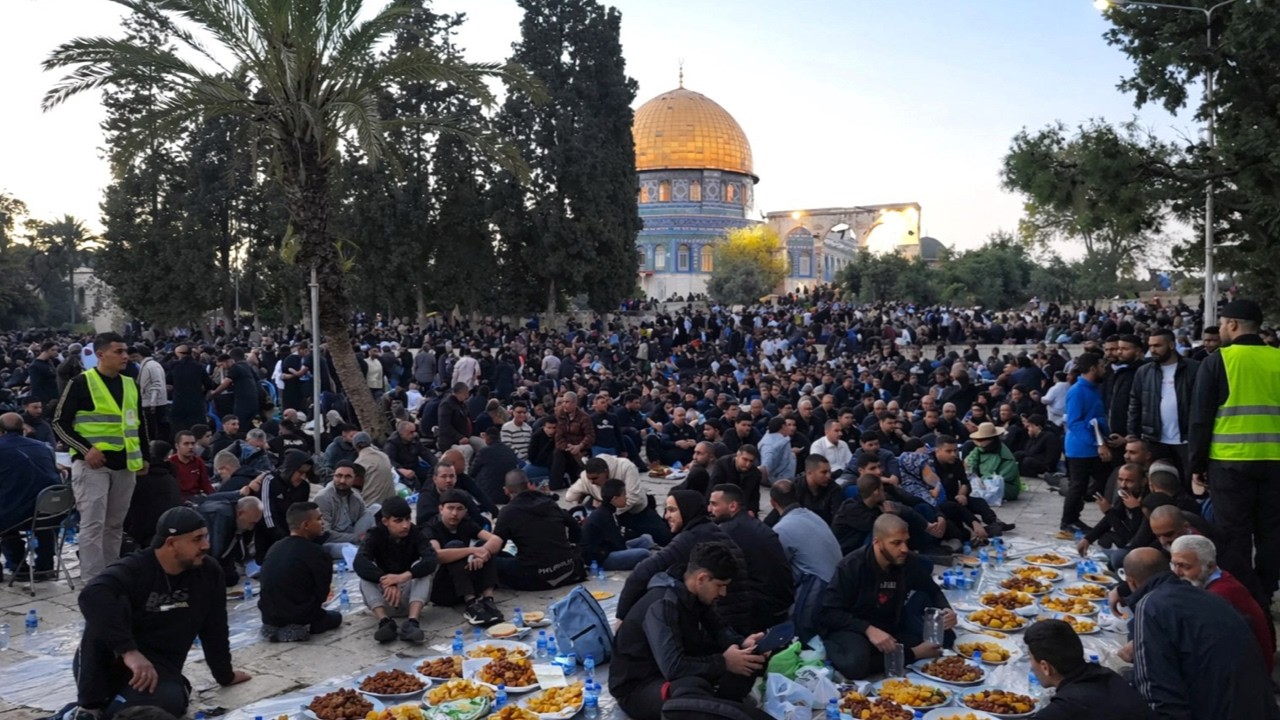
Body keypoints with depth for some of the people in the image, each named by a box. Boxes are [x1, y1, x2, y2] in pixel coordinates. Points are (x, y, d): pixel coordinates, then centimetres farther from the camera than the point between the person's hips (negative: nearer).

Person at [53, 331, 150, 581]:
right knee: (93, 524, -7)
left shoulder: (131, 385, 12)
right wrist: (85, 449, -17)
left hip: (125, 465, 6)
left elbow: (140, 424, 22)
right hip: (92, 464, -6)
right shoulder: (81, 383, -7)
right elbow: (60, 424, -7)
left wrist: (144, 456, 17)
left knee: (115, 525, 13)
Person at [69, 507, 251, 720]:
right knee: (106, 609, -33)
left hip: (158, 669, 2)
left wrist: (225, 675, 19)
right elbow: (93, 595, -37)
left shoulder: (209, 574, 1)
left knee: (170, 700, -36)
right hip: (105, 663, -2)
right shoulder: (134, 569, -16)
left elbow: (215, 630, 12)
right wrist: (129, 651, -46)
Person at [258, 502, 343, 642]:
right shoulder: (316, 553, -17)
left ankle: (275, 628, 9)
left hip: (269, 617, 6)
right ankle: (298, 629, -3)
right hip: (299, 618, -6)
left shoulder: (274, 548, 5)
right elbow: (322, 593, -10)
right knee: (335, 616, 22)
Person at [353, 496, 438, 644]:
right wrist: (386, 582, -43)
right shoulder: (375, 535, -9)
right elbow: (360, 563, -28)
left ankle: (412, 623, -41)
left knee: (423, 568, -25)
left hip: (410, 595, 0)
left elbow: (432, 559, -28)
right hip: (384, 598, 0)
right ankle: (385, 622, -40)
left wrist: (404, 576, -44)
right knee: (366, 574, -23)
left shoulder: (415, 533, -9)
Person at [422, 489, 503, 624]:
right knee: (455, 546, -26)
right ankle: (470, 605, -37)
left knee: (484, 544, -12)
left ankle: (487, 599, -26)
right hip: (441, 589, -5)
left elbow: (497, 540, -11)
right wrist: (472, 550, -34)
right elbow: (436, 555, -35)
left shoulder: (467, 524, 3)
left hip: (468, 586, 5)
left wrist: (481, 555, -32)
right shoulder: (431, 529, -13)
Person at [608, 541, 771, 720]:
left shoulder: (693, 595, -1)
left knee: (746, 663, -4)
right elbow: (673, 668, -36)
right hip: (637, 687, -9)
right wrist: (724, 663, -24)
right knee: (693, 687, -41)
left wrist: (742, 643, -10)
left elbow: (718, 629, 12)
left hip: (673, 675, 9)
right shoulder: (662, 605, -27)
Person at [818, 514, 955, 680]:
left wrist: (945, 610, -12)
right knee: (856, 664, -38)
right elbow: (828, 612, -18)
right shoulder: (852, 566, -18)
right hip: (853, 628, -5)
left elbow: (934, 592, 11)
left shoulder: (910, 562, -6)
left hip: (889, 628, 5)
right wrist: (868, 629, -31)